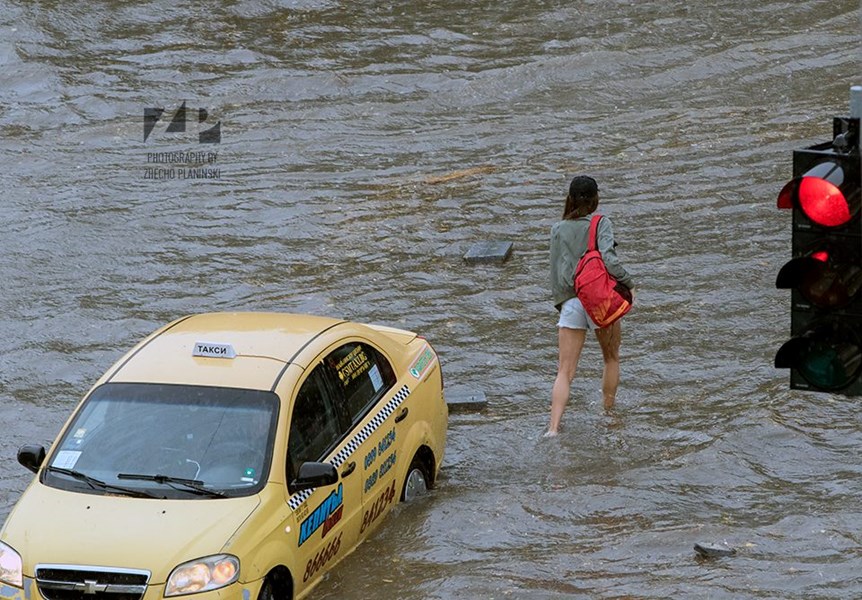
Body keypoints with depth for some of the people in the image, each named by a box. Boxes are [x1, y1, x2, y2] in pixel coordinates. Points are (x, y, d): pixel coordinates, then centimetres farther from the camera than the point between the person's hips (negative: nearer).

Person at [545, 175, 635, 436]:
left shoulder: (558, 230, 7)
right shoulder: (601, 224, -5)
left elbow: (555, 271, 10)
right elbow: (608, 260, -19)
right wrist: (628, 283, -8)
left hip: (570, 303, 2)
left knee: (565, 372, -1)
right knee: (611, 358, 23)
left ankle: (554, 426, -16)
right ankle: (609, 411, 31)